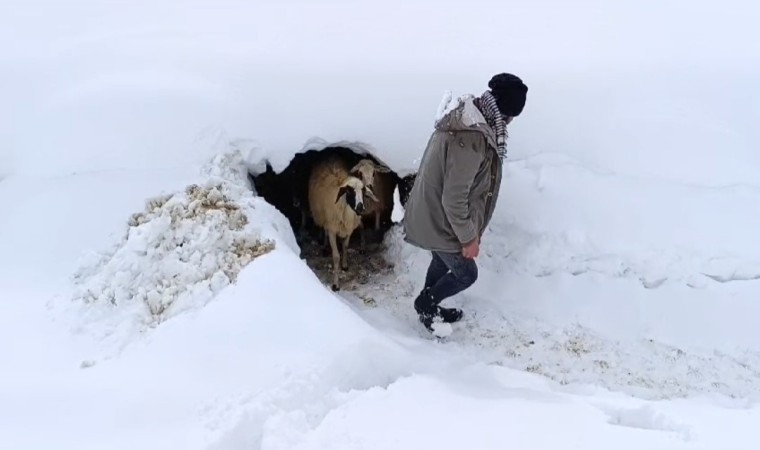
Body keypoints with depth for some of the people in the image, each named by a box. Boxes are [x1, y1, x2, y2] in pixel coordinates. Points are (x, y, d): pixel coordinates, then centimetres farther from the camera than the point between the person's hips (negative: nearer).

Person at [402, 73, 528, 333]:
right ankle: (426, 303, 34)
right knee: (465, 274, 15)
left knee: (443, 264, 30)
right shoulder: (470, 140, -35)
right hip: (440, 222, -9)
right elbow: (454, 199, -30)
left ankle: (429, 308, 50)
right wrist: (469, 238, -17)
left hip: (432, 213, 9)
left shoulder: (465, 118, -3)